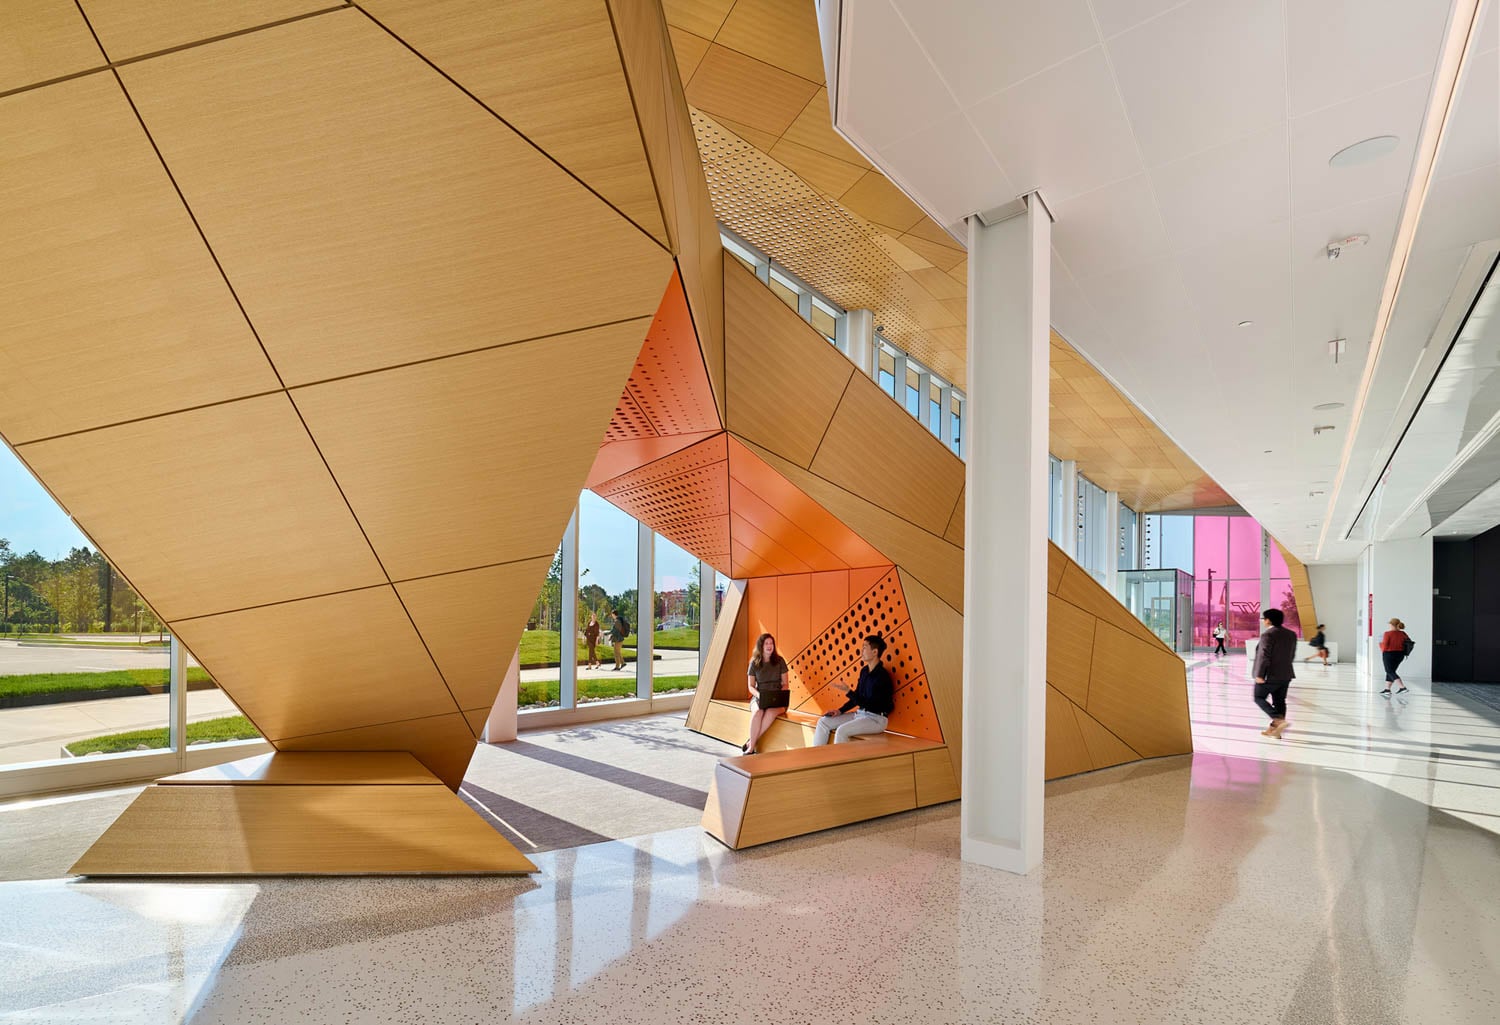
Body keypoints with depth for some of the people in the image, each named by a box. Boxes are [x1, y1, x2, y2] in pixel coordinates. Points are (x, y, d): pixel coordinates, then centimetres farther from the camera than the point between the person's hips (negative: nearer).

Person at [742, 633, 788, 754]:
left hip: (777, 700, 0)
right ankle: (751, 748, -28)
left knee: (771, 712, -36)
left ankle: (751, 742, -26)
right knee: (757, 712, -36)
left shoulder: (779, 661, 3)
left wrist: (780, 696, -14)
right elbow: (751, 686, 5)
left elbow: (785, 684, 5)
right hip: (759, 697, 0)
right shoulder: (754, 663, 4)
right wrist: (758, 694, -16)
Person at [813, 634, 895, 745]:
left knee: (842, 731, -30)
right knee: (823, 722, -1)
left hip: (876, 719, -9)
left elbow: (869, 705, -21)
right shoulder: (864, 671, 8)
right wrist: (840, 711, 7)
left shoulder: (882, 676, -18)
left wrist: (848, 691, -23)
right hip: (860, 714, 9)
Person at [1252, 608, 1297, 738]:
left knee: (1259, 698, 5)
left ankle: (1278, 720, -11)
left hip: (1270, 675, -8)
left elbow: (1264, 656, -22)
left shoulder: (1268, 635, -18)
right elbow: (1292, 655, 15)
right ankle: (1275, 728, 14)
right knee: (1280, 701, 11)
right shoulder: (1291, 634, 9)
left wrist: (1259, 674, -19)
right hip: (1286, 675, 8)